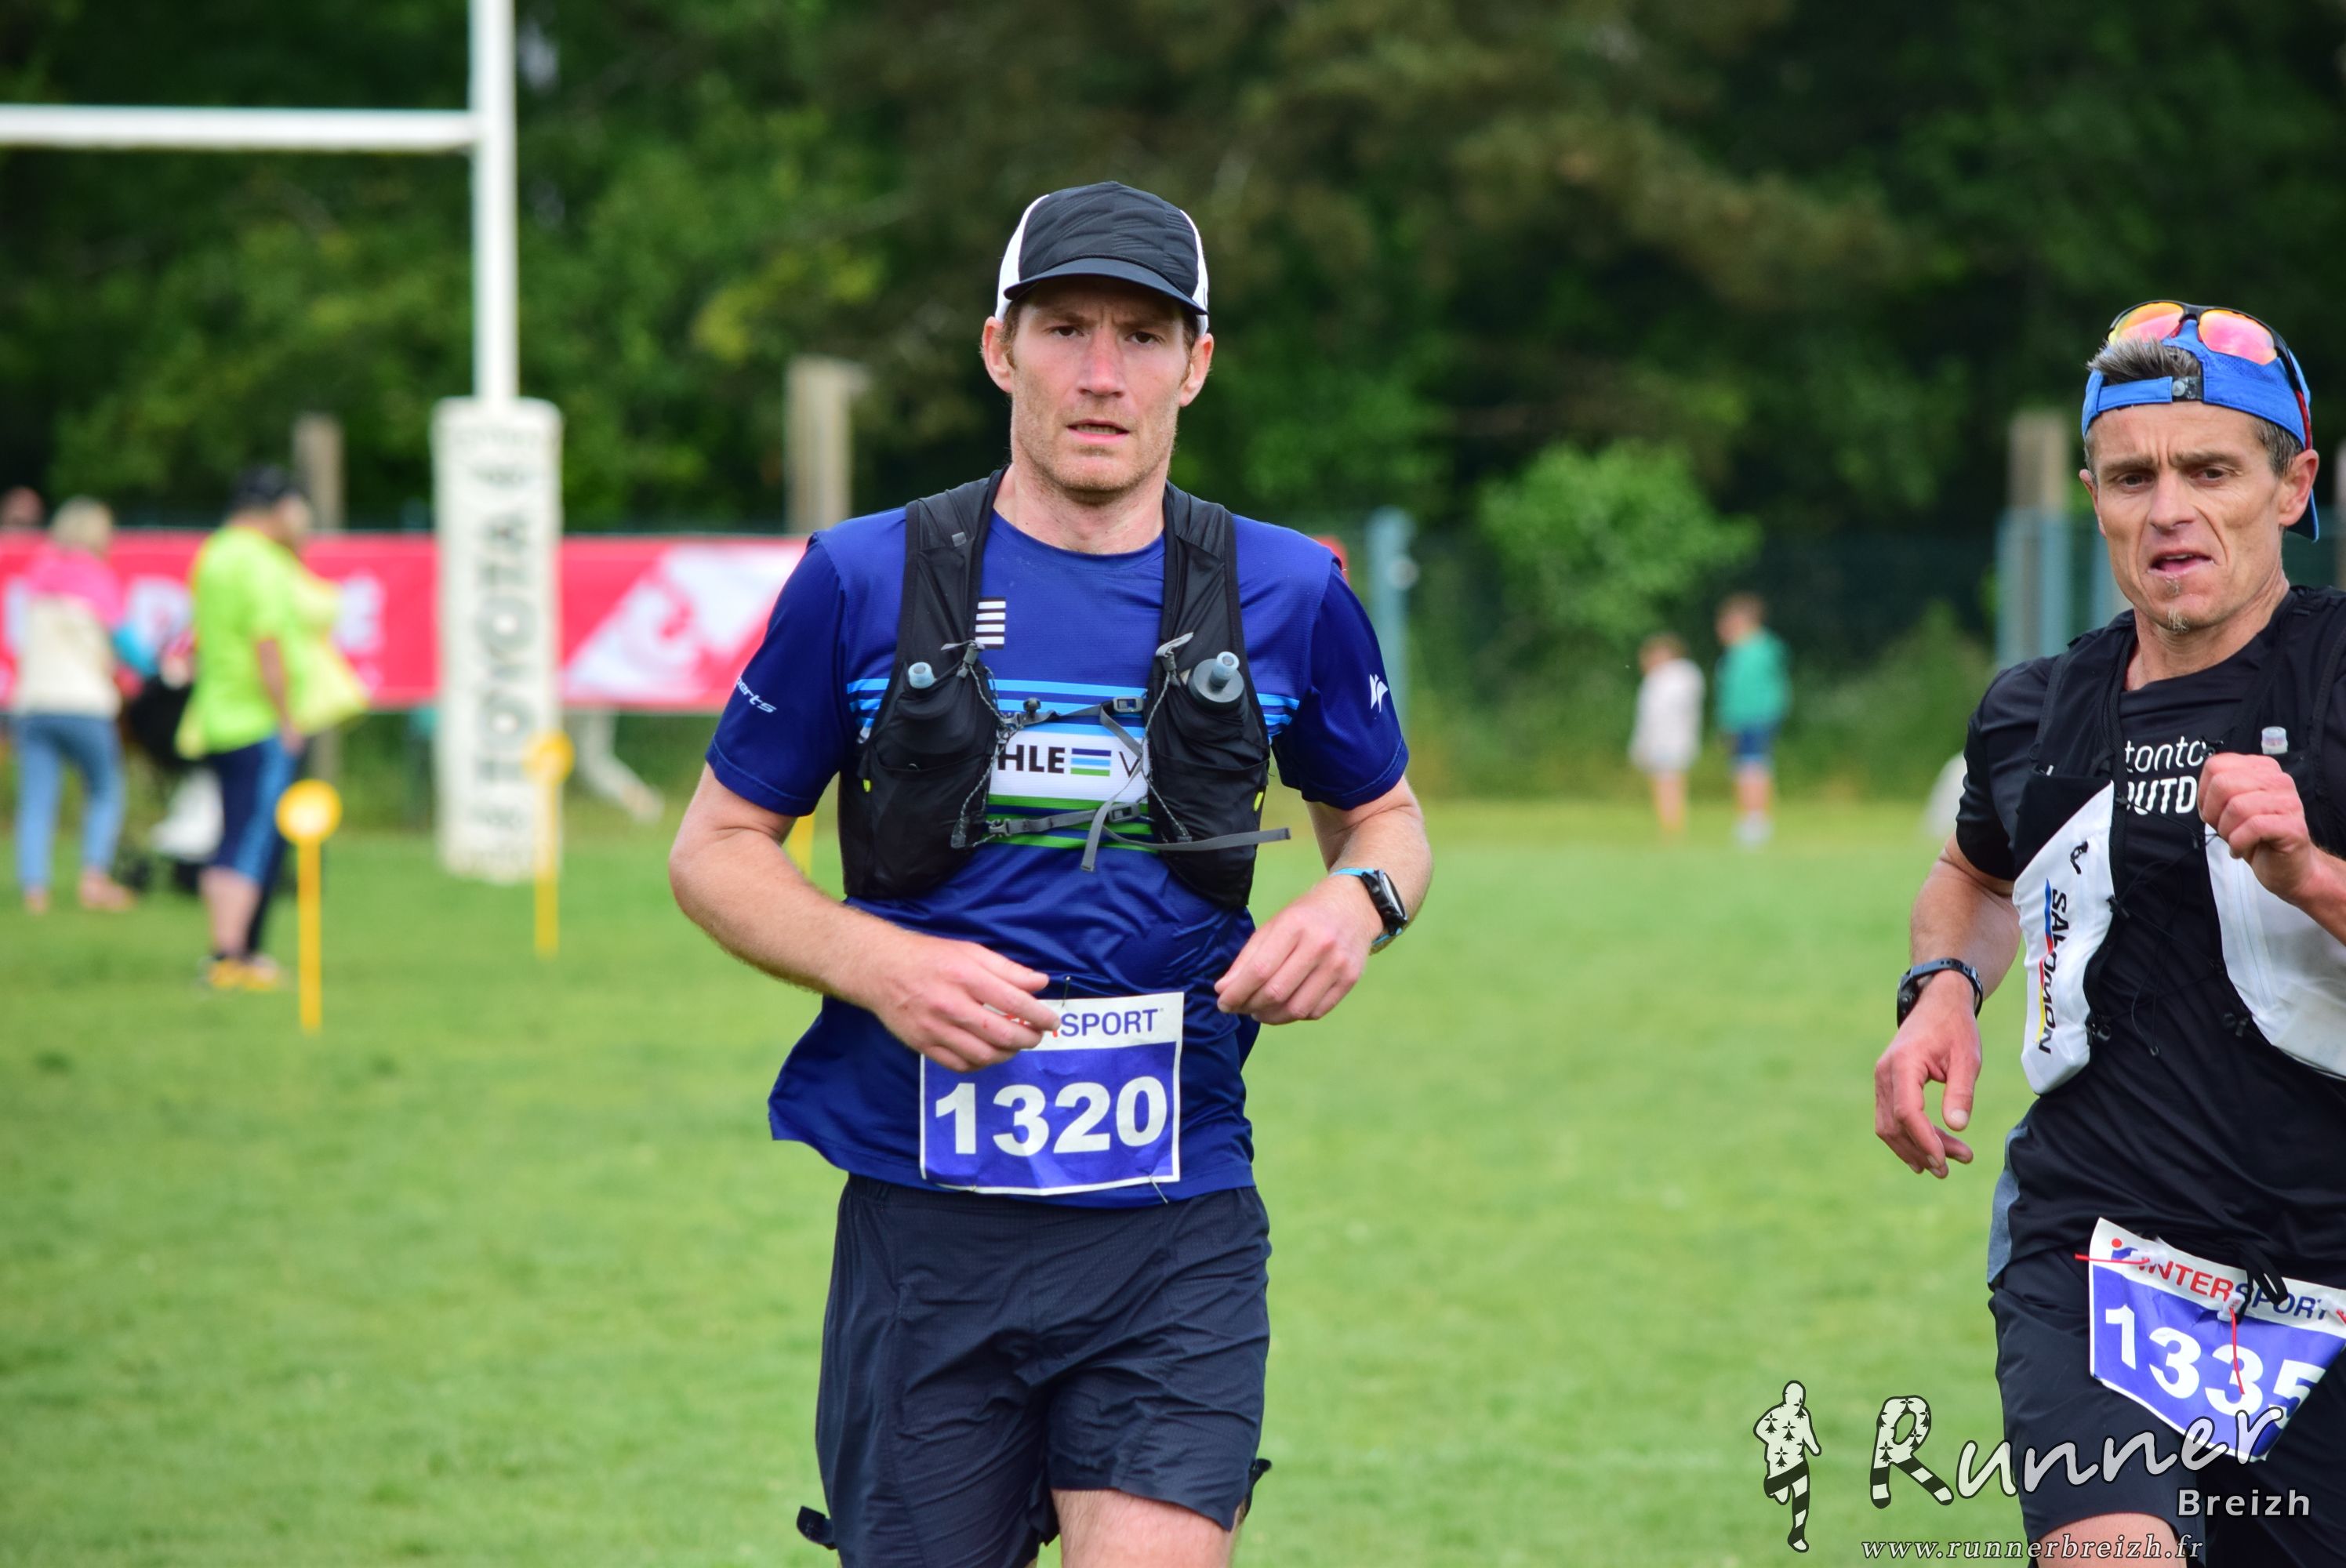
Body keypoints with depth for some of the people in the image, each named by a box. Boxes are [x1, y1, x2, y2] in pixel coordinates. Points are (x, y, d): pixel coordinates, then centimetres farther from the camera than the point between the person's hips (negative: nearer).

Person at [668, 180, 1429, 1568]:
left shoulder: (1287, 594, 6)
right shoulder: (865, 582, 2)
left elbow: (1387, 816, 21)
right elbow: (717, 848, 8)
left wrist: (1357, 902, -3)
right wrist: (878, 963, -11)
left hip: (1177, 1234, 0)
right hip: (925, 1223, 0)